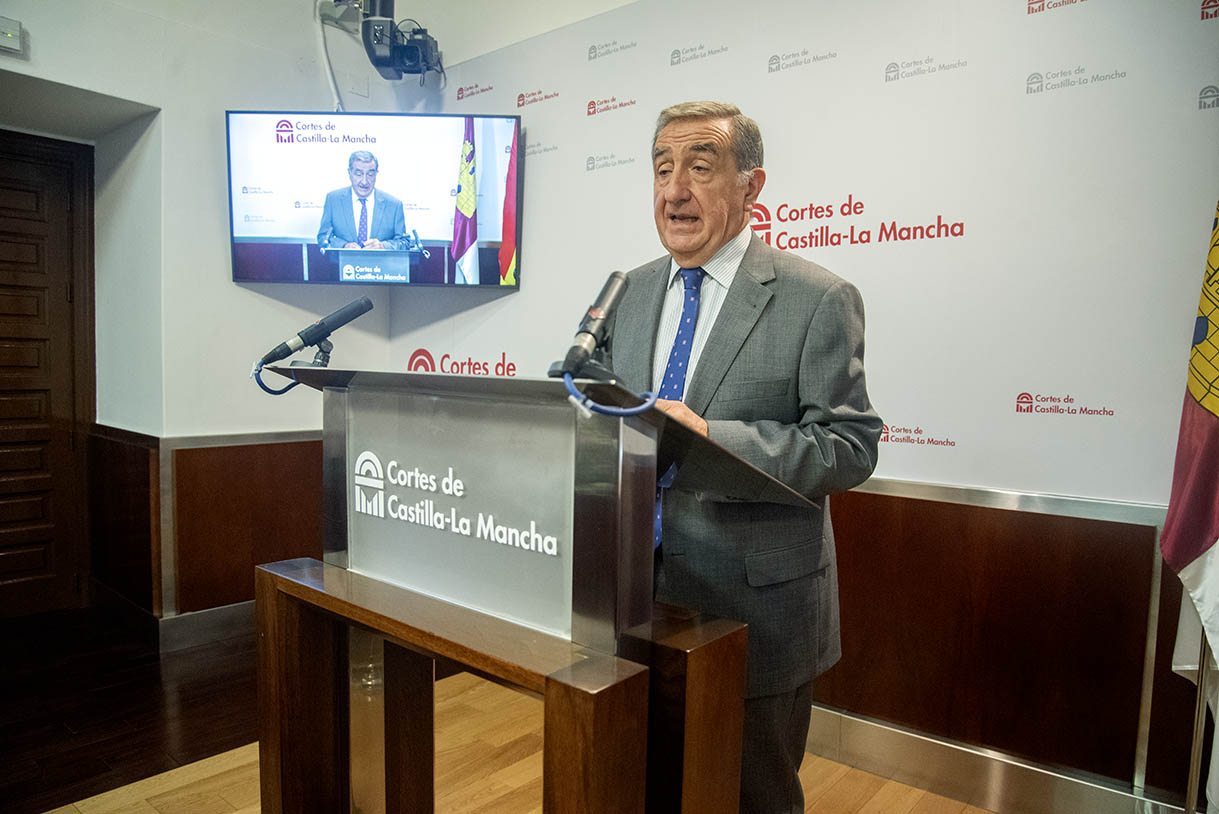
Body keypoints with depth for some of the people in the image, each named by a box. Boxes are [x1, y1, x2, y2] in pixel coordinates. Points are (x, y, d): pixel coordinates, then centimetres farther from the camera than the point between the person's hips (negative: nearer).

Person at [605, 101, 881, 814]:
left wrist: (713, 437, -28)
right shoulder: (635, 291, 7)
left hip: (757, 605, -5)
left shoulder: (819, 300, -12)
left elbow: (850, 446, -16)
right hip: (641, 594, 6)